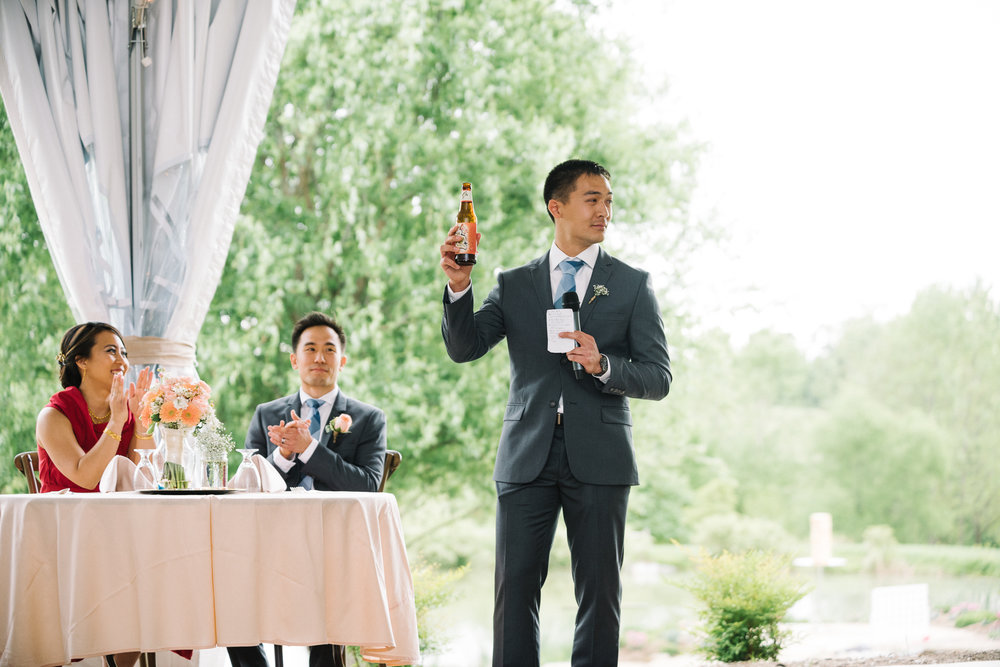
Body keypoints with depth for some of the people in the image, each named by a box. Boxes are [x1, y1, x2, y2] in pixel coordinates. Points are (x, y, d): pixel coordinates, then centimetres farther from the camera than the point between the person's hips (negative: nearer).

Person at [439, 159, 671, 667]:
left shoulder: (632, 285, 9)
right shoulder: (514, 284, 13)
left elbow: (659, 378, 3)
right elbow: (463, 348, 2)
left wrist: (602, 365, -15)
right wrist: (458, 285, -14)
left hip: (598, 458, -1)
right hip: (527, 455, 1)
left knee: (600, 591, 0)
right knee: (515, 587, -1)